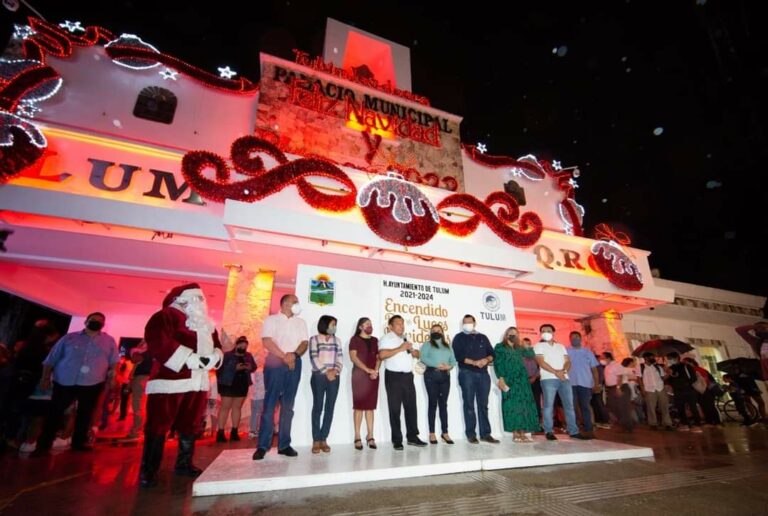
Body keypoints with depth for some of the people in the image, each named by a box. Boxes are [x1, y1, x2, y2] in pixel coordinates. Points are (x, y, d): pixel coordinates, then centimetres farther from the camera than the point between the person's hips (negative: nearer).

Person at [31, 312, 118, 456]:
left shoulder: (109, 341, 7)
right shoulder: (69, 338, 7)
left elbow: (113, 363, 9)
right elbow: (51, 359, 11)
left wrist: (111, 380, 0)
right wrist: (46, 377, 5)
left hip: (92, 384, 0)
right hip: (64, 383, 0)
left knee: (85, 413, 8)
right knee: (54, 413, 3)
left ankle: (79, 441, 23)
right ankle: (44, 445, 17)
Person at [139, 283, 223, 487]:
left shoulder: (206, 323, 18)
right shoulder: (165, 316, -5)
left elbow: (216, 345, 19)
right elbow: (157, 342, -19)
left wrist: (214, 357, -6)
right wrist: (190, 359, -23)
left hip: (198, 382, 7)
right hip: (169, 380, -7)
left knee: (191, 425, 14)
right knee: (158, 426, 2)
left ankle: (184, 464, 28)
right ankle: (148, 470, 16)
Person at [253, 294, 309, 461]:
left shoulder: (301, 322, 15)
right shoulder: (271, 320, 3)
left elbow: (305, 343, 6)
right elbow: (267, 341, -9)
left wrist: (294, 355, -14)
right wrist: (284, 356, -14)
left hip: (294, 365, 4)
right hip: (274, 364, -3)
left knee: (288, 406, 6)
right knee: (269, 404, -3)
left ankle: (284, 444, 12)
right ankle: (263, 445, 5)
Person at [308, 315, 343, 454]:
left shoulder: (337, 340, 14)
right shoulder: (314, 339, 3)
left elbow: (340, 358, 6)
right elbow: (313, 358, -7)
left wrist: (336, 370, -12)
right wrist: (326, 371, -14)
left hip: (334, 377, 4)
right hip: (318, 376, -3)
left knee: (330, 408, 3)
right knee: (318, 407, -1)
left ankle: (324, 439, 10)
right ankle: (316, 440, 6)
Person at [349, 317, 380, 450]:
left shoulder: (375, 340, 15)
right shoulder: (355, 339, 1)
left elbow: (379, 357, 11)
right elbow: (353, 357, -9)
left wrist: (375, 370, -6)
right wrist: (367, 369, -16)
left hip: (373, 375, 4)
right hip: (359, 374, -4)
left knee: (370, 406, 6)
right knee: (359, 406, -2)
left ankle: (370, 436, 11)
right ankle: (357, 437, 4)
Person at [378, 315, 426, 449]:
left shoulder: (407, 339, 19)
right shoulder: (386, 339, -5)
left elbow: (417, 355, 22)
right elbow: (382, 355, -21)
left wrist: (411, 350, 0)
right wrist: (400, 348, -18)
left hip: (408, 376, 7)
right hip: (394, 376, -6)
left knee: (411, 407, 10)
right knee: (395, 409, 1)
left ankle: (412, 436, 22)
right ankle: (397, 440, 11)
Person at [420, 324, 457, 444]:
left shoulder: (447, 346, 20)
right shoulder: (427, 344, 7)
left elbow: (453, 360, 12)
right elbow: (423, 358, -9)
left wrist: (449, 366, -10)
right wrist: (437, 364, -17)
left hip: (445, 376, 4)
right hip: (432, 375, -4)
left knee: (443, 404, 6)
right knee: (433, 403, -1)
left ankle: (444, 432, 11)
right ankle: (432, 433, 4)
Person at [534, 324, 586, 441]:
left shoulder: (561, 346, 19)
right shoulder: (539, 346, 4)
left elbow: (567, 361, 10)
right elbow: (541, 362, -7)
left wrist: (563, 371, -11)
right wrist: (556, 372, -16)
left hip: (564, 378, 5)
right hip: (548, 379, -5)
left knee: (569, 405, 5)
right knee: (548, 405, -5)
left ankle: (573, 431, 13)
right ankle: (549, 432, 1)